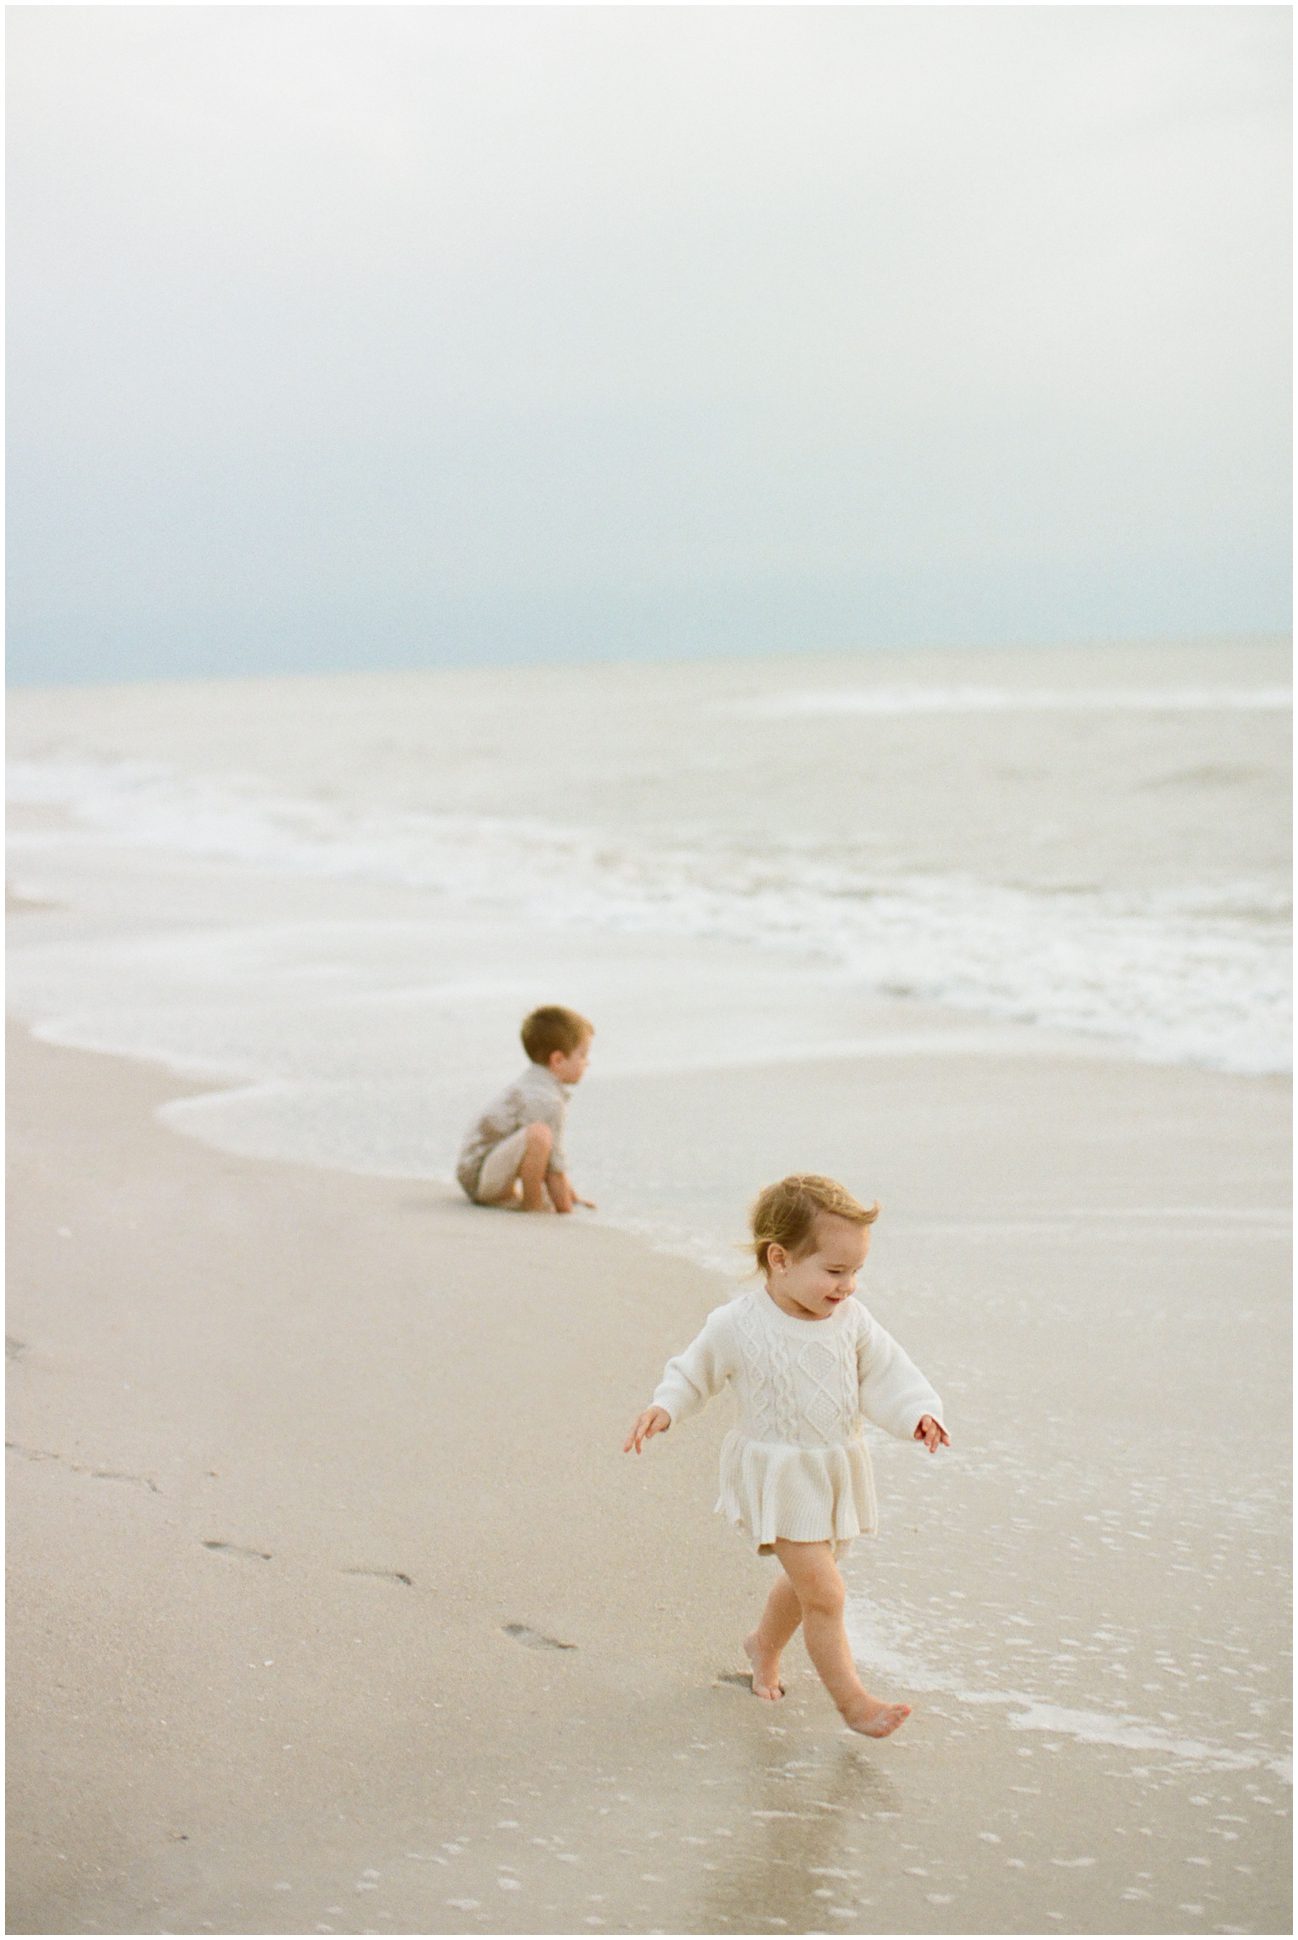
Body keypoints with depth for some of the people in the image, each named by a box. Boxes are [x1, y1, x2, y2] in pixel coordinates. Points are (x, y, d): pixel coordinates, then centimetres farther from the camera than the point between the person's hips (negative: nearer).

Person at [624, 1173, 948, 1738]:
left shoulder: (851, 1320, -5)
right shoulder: (736, 1326, -15)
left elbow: (887, 1377, -2)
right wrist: (663, 1409, -16)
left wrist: (918, 1414, -19)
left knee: (805, 1581, 22)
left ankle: (764, 1645, 50)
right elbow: (693, 1373, 0)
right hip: (778, 1477, -5)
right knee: (824, 1592, -11)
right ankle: (852, 1701, 0)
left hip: (838, 1471, 5)